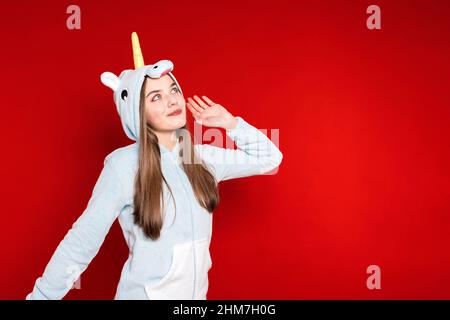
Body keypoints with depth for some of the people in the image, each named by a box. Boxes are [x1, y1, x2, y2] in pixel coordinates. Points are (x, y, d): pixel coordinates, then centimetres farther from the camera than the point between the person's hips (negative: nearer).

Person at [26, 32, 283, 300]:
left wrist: (229, 122, -2)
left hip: (196, 292, 6)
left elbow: (269, 159, 5)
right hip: (145, 294, -5)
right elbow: (82, 242, -16)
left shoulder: (203, 157, -4)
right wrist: (42, 294, -14)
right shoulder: (124, 165, -19)